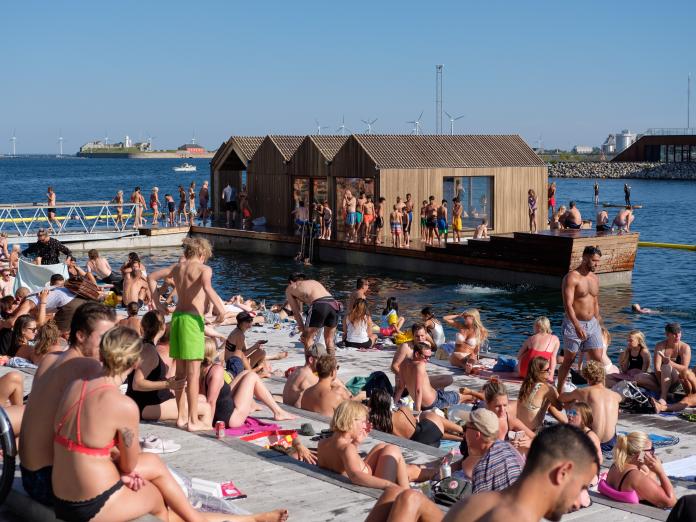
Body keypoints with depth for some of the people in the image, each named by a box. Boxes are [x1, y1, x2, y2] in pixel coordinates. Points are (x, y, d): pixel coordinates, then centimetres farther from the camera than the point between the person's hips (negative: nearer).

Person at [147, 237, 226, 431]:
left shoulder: (177, 267, 13)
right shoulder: (204, 269, -6)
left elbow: (151, 277, 22)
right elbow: (207, 287, -27)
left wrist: (157, 302, 24)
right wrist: (220, 308, -19)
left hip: (176, 316, 7)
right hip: (192, 319, -7)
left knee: (180, 371, 14)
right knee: (193, 373, -3)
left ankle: (182, 416, 22)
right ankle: (193, 421, 0)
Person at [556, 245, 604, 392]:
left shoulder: (595, 278, 11)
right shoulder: (571, 277, -13)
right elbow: (568, 305, -21)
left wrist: (598, 323, 18)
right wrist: (577, 327, -30)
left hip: (592, 324, 6)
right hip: (574, 325, -6)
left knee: (598, 360, -1)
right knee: (568, 361, 3)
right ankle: (559, 392, 15)